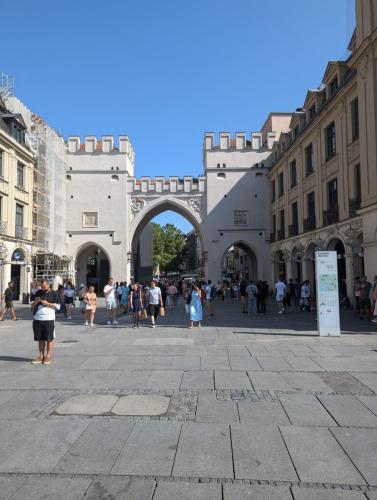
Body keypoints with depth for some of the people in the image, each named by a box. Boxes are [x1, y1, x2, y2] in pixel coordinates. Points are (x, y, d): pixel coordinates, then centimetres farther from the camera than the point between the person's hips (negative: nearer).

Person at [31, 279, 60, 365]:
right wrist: (35, 302, -3)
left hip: (49, 319, -4)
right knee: (40, 338, 9)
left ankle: (48, 356, 9)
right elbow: (32, 306, 19)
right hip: (37, 319, 4)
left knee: (49, 338, 1)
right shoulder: (38, 293, 13)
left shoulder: (53, 294, 1)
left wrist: (47, 303, -13)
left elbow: (58, 306, -2)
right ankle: (41, 356, 19)